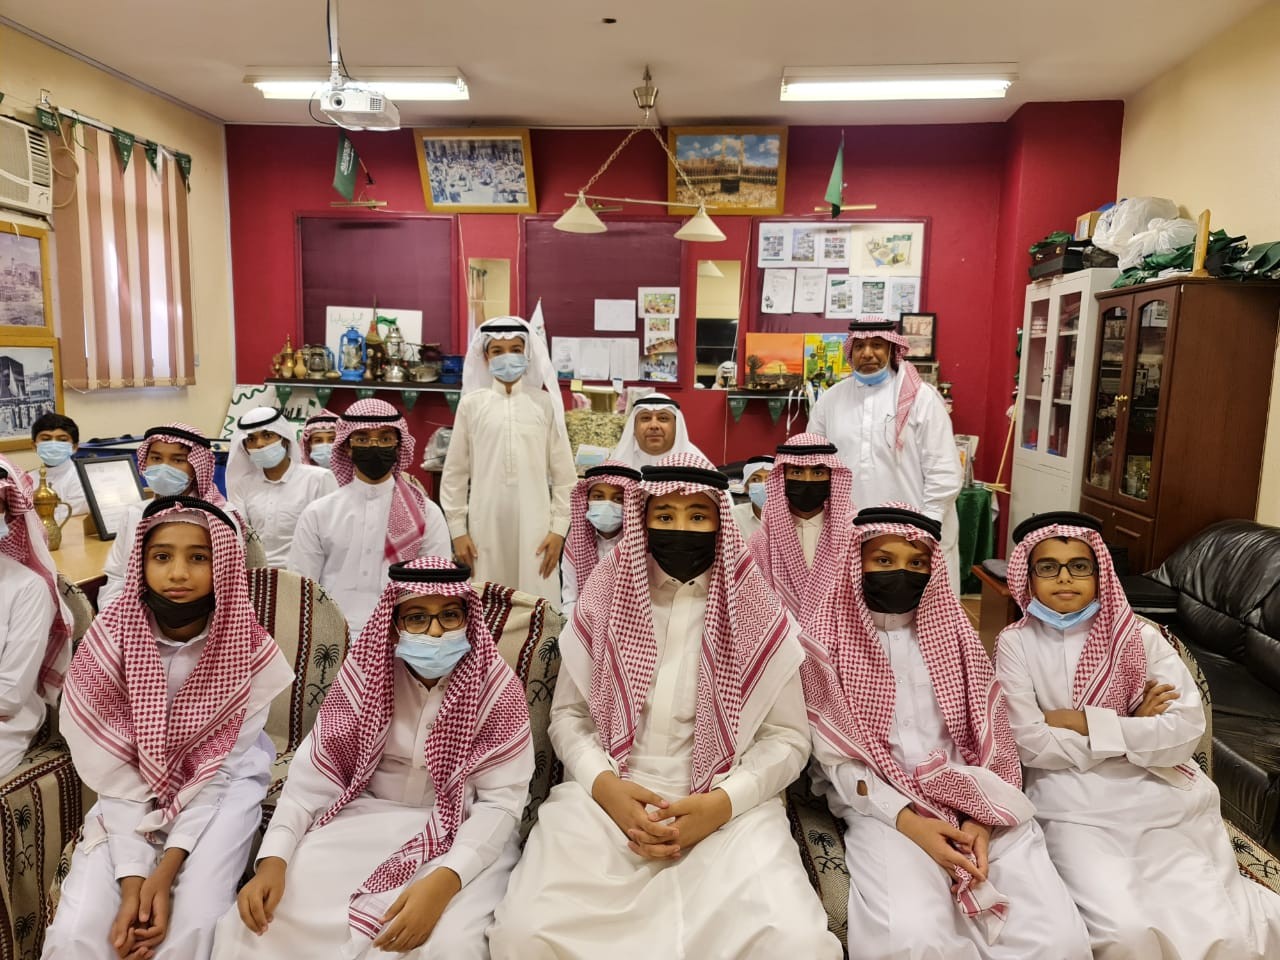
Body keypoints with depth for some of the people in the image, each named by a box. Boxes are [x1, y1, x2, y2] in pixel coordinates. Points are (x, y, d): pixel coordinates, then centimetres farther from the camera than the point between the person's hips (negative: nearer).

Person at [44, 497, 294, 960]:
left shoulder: (247, 648, -19)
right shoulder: (109, 641, -17)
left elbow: (219, 766, -15)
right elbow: (115, 773, -14)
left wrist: (166, 870, -22)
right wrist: (131, 879, -21)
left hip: (224, 782, -1)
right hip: (135, 788, 2)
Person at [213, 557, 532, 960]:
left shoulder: (498, 688, -14)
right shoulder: (366, 674, -5)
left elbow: (501, 801, -15)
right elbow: (314, 774, -4)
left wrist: (445, 879, -31)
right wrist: (273, 859, -20)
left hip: (461, 836, -3)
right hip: (366, 821, 3)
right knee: (254, 919, -14)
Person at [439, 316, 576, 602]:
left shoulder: (544, 403, 1)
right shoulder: (472, 403, 2)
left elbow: (564, 473, 3)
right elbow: (454, 474, 6)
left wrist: (559, 528, -2)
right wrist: (457, 529, 2)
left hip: (535, 525, 0)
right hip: (486, 524, 1)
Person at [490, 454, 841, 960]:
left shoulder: (755, 615, 1)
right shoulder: (604, 599, 5)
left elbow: (787, 736, 3)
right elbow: (567, 715, 9)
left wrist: (724, 801, -13)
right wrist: (604, 784, -9)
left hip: (729, 810, -1)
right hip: (607, 799, 1)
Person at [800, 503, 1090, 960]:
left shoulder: (953, 631, 12)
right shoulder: (828, 640, 0)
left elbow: (989, 733, 7)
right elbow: (836, 758, -3)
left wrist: (981, 818, -9)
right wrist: (908, 821, -15)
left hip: (975, 799, 3)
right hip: (882, 807, -3)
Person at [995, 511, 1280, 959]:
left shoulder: (1139, 635, 2)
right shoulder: (1016, 643, -3)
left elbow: (1187, 730, -8)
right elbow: (1031, 745, -10)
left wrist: (1085, 723, -12)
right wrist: (1133, 728, -7)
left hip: (1157, 795, 2)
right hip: (1074, 804, -2)